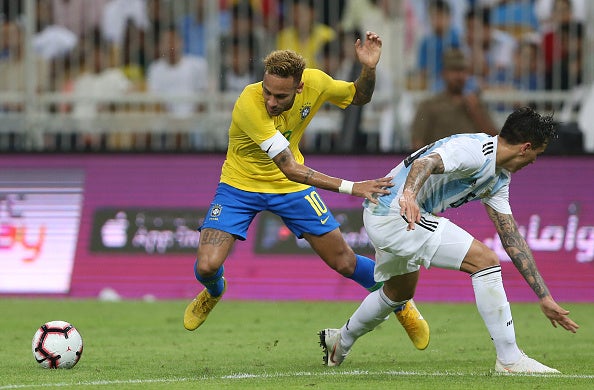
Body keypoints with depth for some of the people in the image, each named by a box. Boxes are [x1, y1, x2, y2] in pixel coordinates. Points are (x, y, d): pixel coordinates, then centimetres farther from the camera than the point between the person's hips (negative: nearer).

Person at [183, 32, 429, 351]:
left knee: (345, 262, 3)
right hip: (241, 186, -3)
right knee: (207, 267, -17)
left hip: (291, 190, 3)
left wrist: (369, 67, -20)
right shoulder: (249, 104, -36)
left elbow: (360, 96, 3)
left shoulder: (315, 83, -21)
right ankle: (214, 293, 22)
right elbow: (289, 169, -37)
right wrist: (350, 187, -41)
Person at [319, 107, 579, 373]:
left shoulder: (499, 180, 12)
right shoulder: (475, 150, -18)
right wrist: (409, 194, -57)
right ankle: (509, 360, -11)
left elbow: (512, 240, 14)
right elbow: (425, 162, -35)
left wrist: (545, 297, 10)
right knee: (485, 260, -15)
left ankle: (340, 341, 55)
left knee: (400, 292, 33)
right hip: (394, 213, -11)